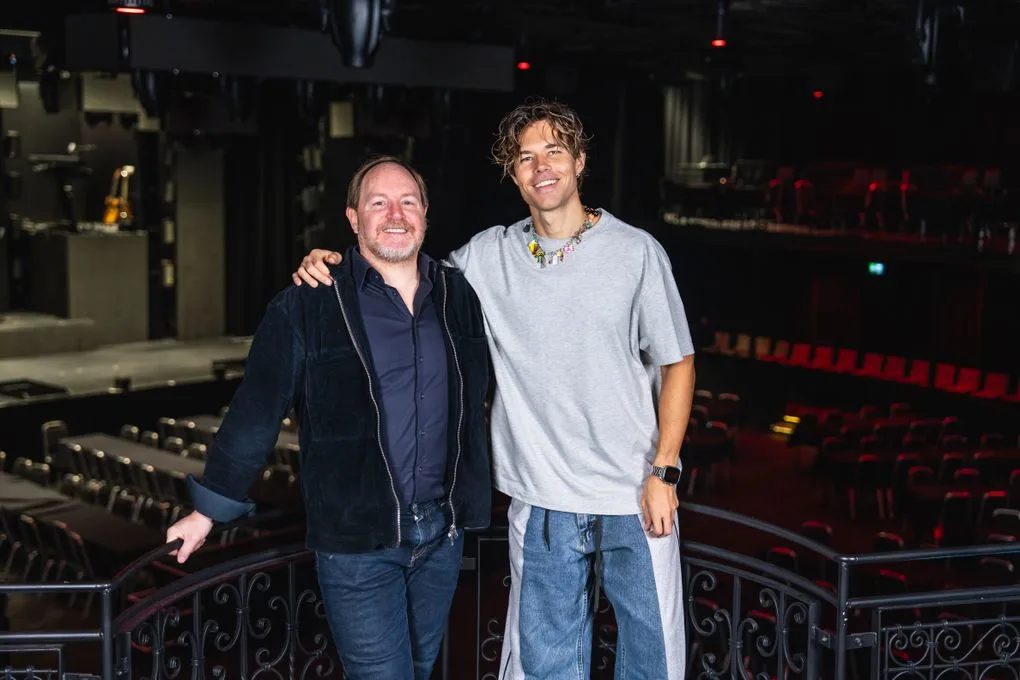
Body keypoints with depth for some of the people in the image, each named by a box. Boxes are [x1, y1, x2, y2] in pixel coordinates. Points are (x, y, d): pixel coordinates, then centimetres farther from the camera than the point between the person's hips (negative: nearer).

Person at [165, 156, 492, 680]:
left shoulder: (459, 297, 6)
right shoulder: (307, 308, -9)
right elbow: (254, 414, -6)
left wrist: (469, 503, 16)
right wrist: (208, 510, -1)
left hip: (442, 534, 5)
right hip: (356, 541, -5)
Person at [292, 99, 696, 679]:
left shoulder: (637, 251, -3)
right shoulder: (488, 256, 2)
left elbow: (677, 363, 0)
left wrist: (663, 473, -7)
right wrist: (334, 262, -4)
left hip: (633, 500, -1)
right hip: (544, 501, 2)